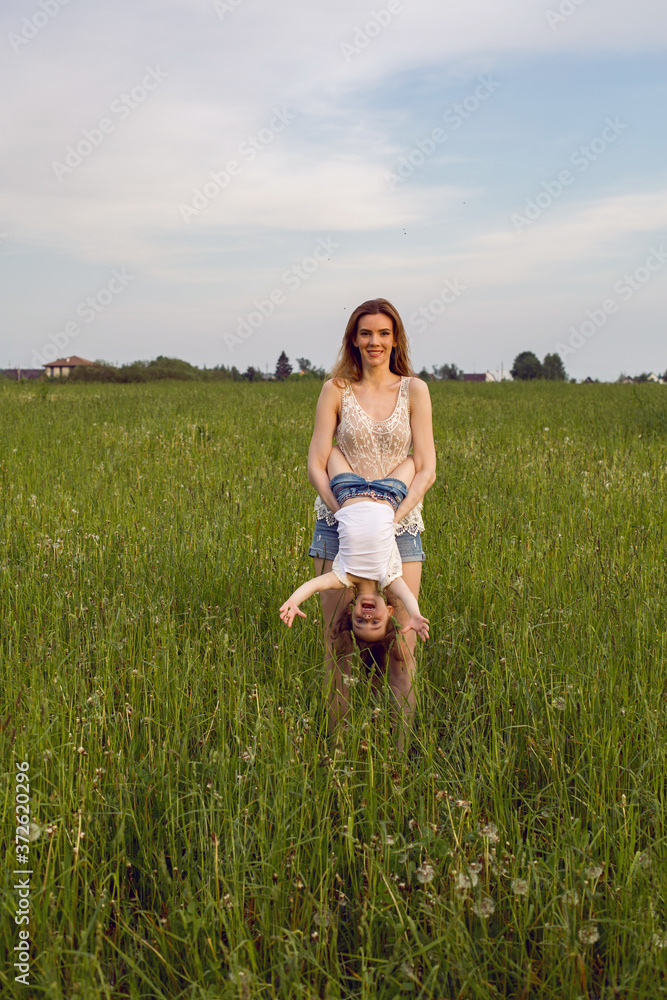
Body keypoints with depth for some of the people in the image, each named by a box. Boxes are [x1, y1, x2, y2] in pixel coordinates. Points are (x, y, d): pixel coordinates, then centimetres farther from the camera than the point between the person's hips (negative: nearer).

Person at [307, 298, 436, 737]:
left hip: (400, 527, 0)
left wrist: (394, 515, -15)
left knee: (402, 645, -2)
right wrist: (341, 511, -15)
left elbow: (426, 469, -2)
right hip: (341, 524, 0)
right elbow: (316, 464, 0)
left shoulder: (414, 390, 3)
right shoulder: (336, 390, 3)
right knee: (338, 641, 0)